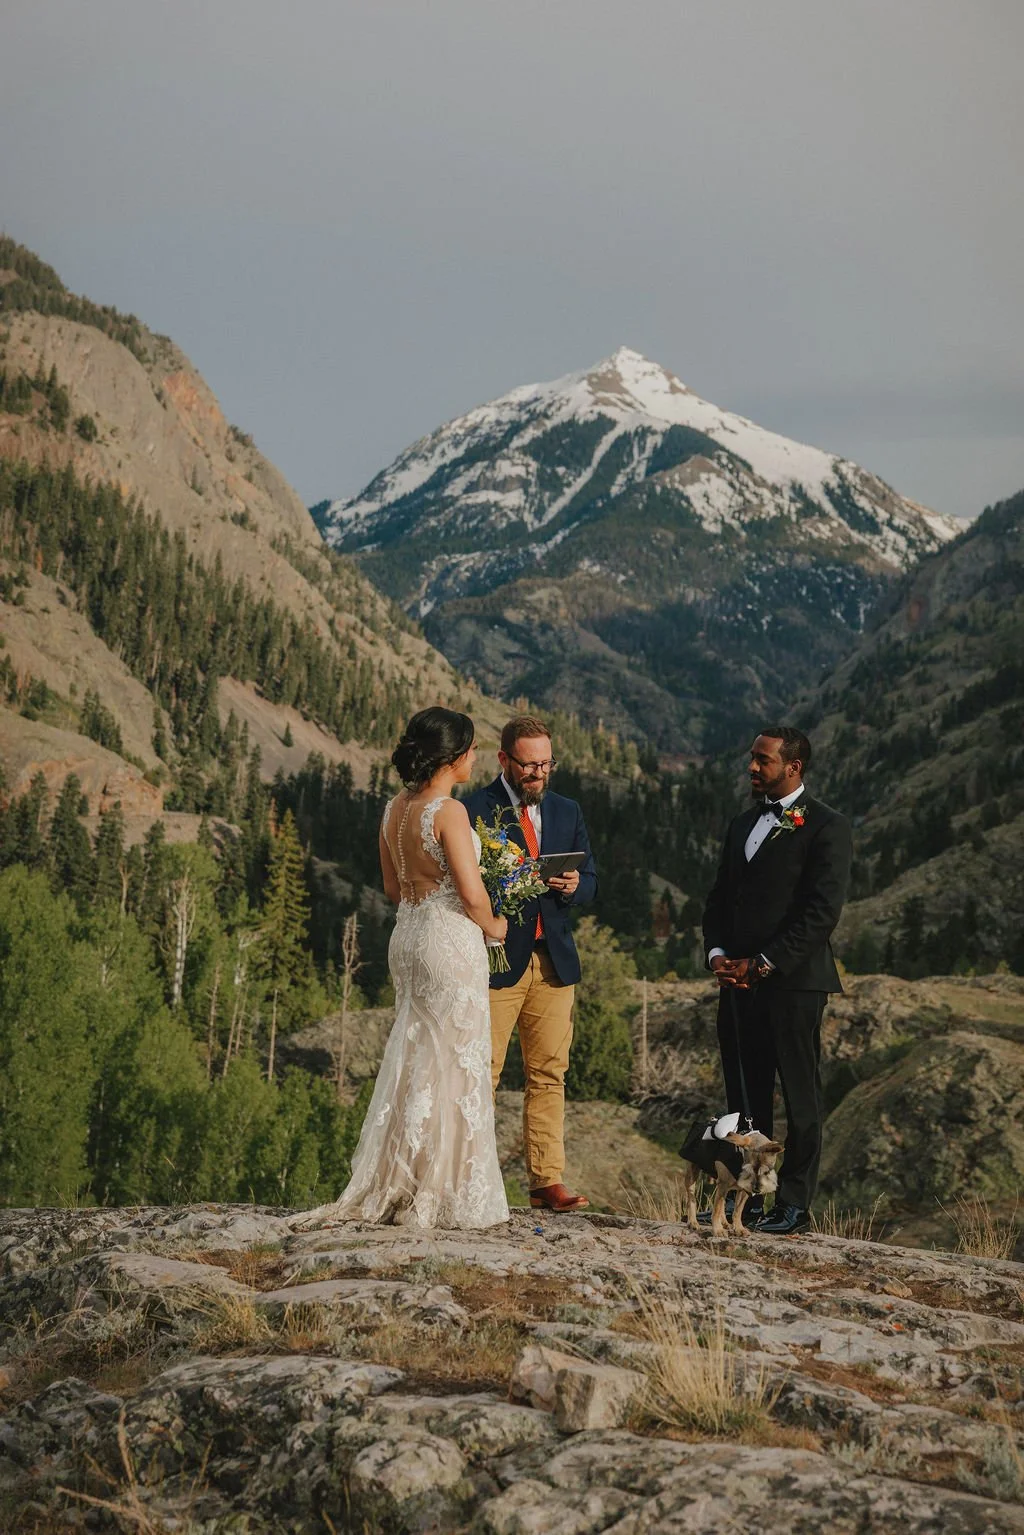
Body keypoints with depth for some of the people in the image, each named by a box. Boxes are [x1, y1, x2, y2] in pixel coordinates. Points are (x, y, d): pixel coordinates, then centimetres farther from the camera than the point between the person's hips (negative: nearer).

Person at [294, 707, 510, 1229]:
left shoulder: (394, 809, 8)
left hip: (408, 934, 8)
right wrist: (493, 926, -2)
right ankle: (445, 1195, 5)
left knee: (413, 1059, 15)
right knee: (454, 1064, 0)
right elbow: (472, 893, -19)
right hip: (452, 939, -8)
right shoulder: (449, 811, -17)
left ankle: (396, 1187, 20)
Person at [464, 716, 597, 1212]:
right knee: (481, 1074, -4)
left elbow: (590, 879, 16)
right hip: (497, 959, -5)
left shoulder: (567, 812, 16)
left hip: (554, 961, 5)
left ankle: (547, 1181, 5)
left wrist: (573, 886, -6)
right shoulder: (473, 810, -1)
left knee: (549, 1074, 3)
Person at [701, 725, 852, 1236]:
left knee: (799, 1098, 0)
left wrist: (764, 963, -14)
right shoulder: (742, 825, 18)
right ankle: (744, 1197, 14)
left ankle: (794, 1203, 4)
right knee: (744, 1097, 8)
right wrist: (718, 954, 2)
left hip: (793, 982, -7)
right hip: (737, 983, 7)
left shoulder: (825, 826, -5)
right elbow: (719, 899, 21)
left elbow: (823, 910, -12)